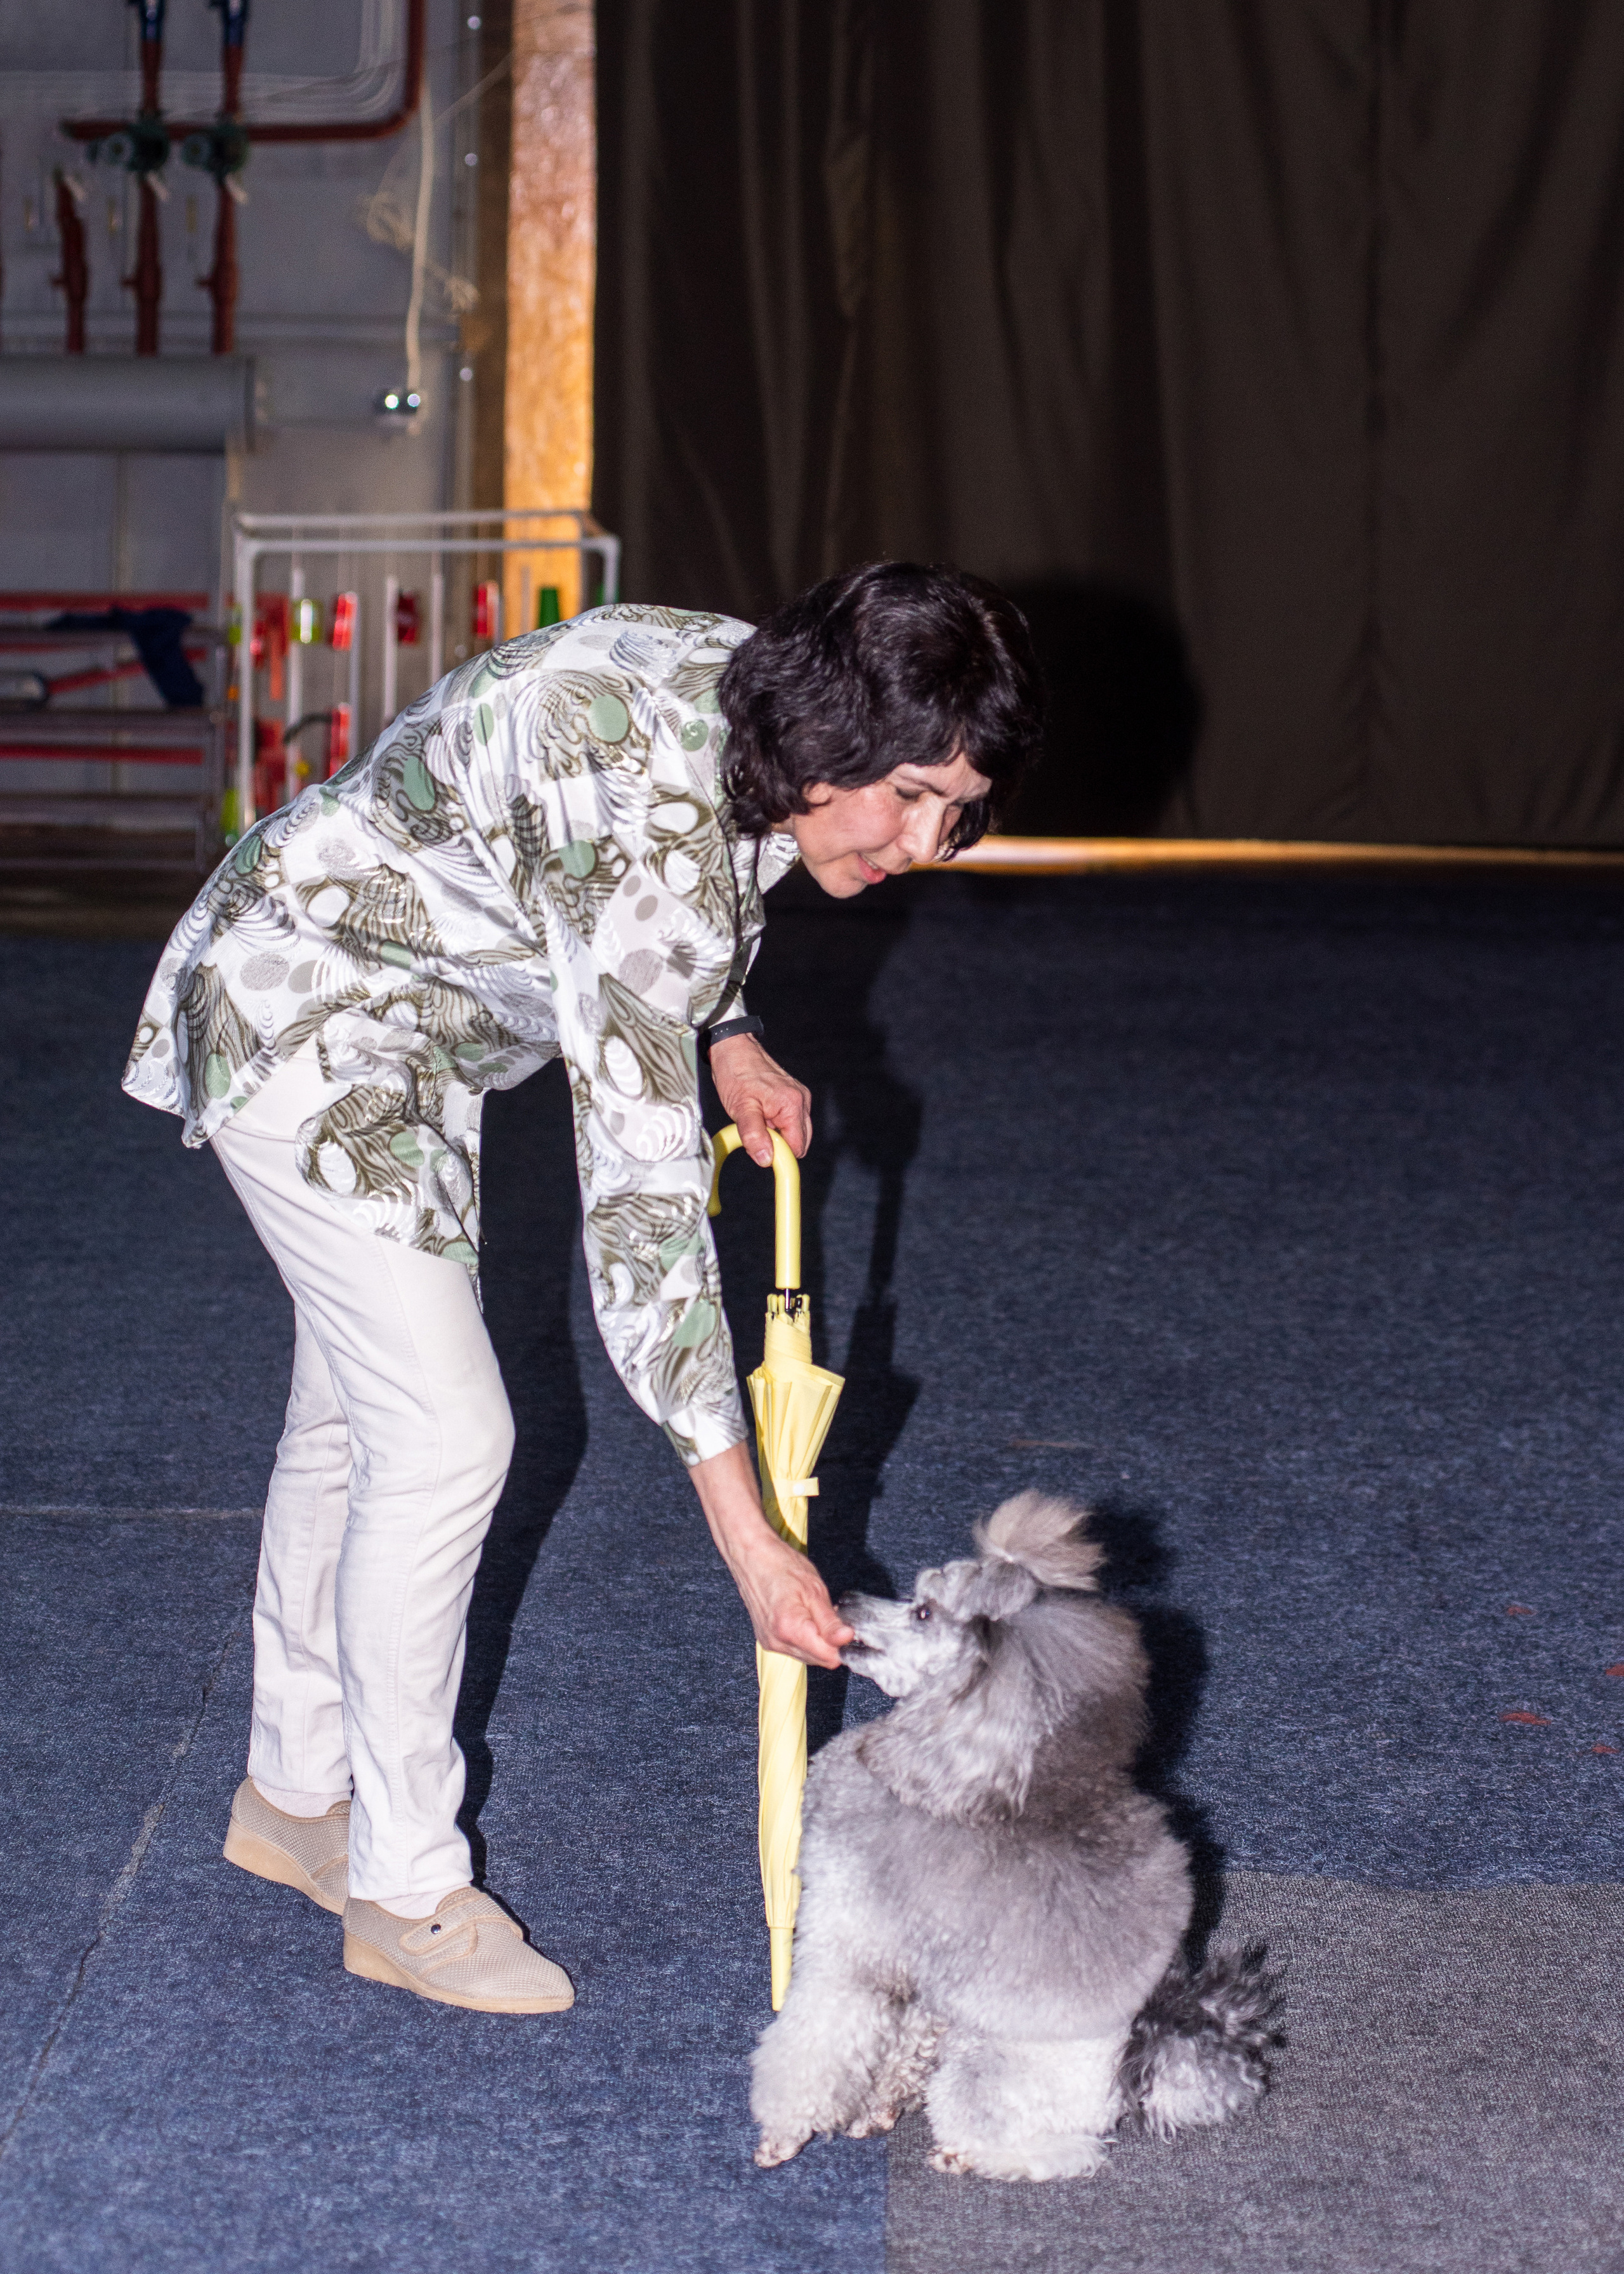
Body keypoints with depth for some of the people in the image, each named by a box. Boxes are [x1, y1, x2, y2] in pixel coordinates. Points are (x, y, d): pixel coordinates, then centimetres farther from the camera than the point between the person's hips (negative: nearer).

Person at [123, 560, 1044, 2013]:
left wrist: (728, 1037, -2)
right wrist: (746, 1535, -37)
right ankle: (403, 1888, 6)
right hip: (305, 1030, -9)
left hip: (413, 1012, 9)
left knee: (359, 1406, 16)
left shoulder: (757, 703, -11)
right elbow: (640, 1190, -38)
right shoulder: (645, 820, -37)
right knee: (446, 1434, -9)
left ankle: (295, 1794, 32)